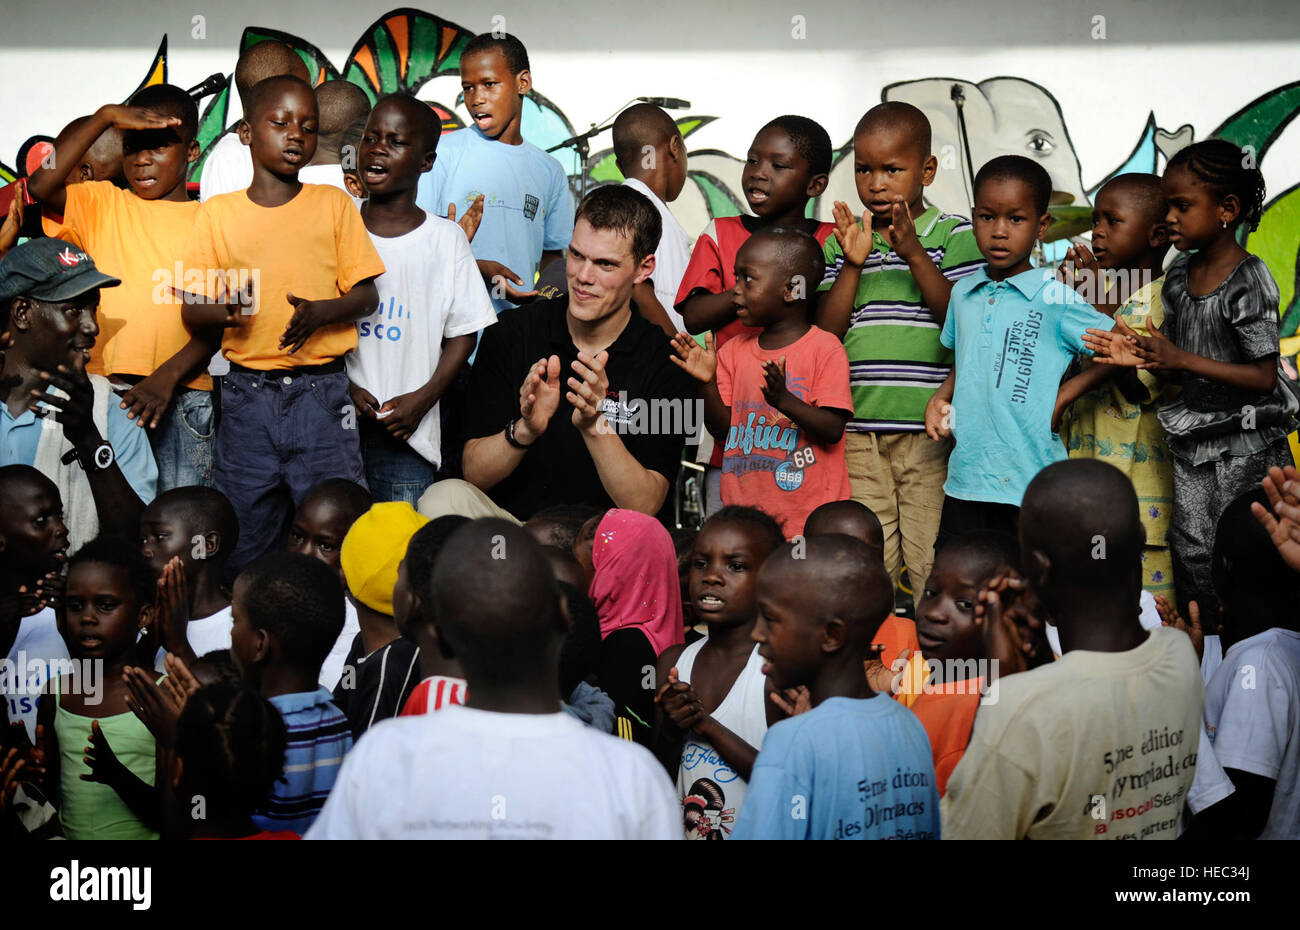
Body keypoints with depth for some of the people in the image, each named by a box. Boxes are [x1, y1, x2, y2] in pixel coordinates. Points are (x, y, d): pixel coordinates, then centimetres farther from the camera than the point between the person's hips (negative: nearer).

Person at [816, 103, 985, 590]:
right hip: (859, 433, 3)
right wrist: (853, 265, -8)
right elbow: (825, 332, 4)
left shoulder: (956, 234, 3)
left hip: (931, 429, -3)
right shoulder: (843, 241, 11)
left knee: (935, 568, -2)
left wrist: (914, 255, -15)